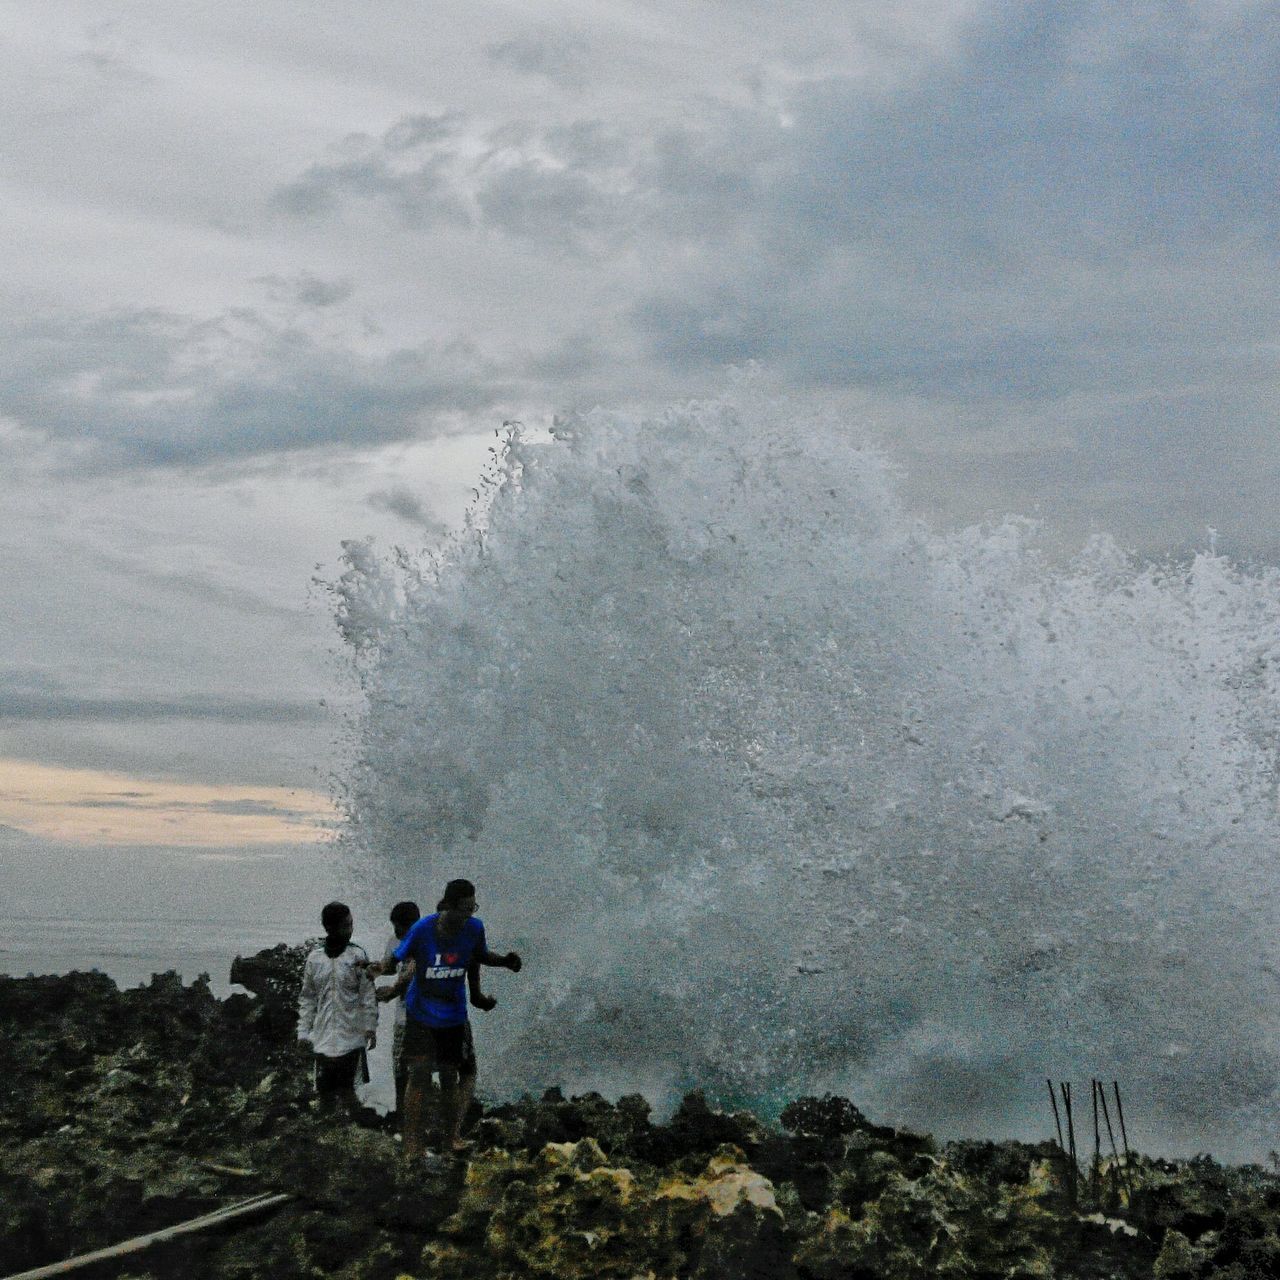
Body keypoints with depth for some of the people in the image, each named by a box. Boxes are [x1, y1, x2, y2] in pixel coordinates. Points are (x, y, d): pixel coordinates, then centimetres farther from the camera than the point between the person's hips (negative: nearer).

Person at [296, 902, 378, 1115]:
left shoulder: (357, 956, -1)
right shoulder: (314, 959, 5)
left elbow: (368, 995, -1)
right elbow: (307, 998, 10)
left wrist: (370, 1027, -7)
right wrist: (304, 1031, 5)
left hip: (351, 1037, -2)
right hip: (323, 1038, 2)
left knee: (346, 1089, -3)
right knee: (325, 1089, 5)